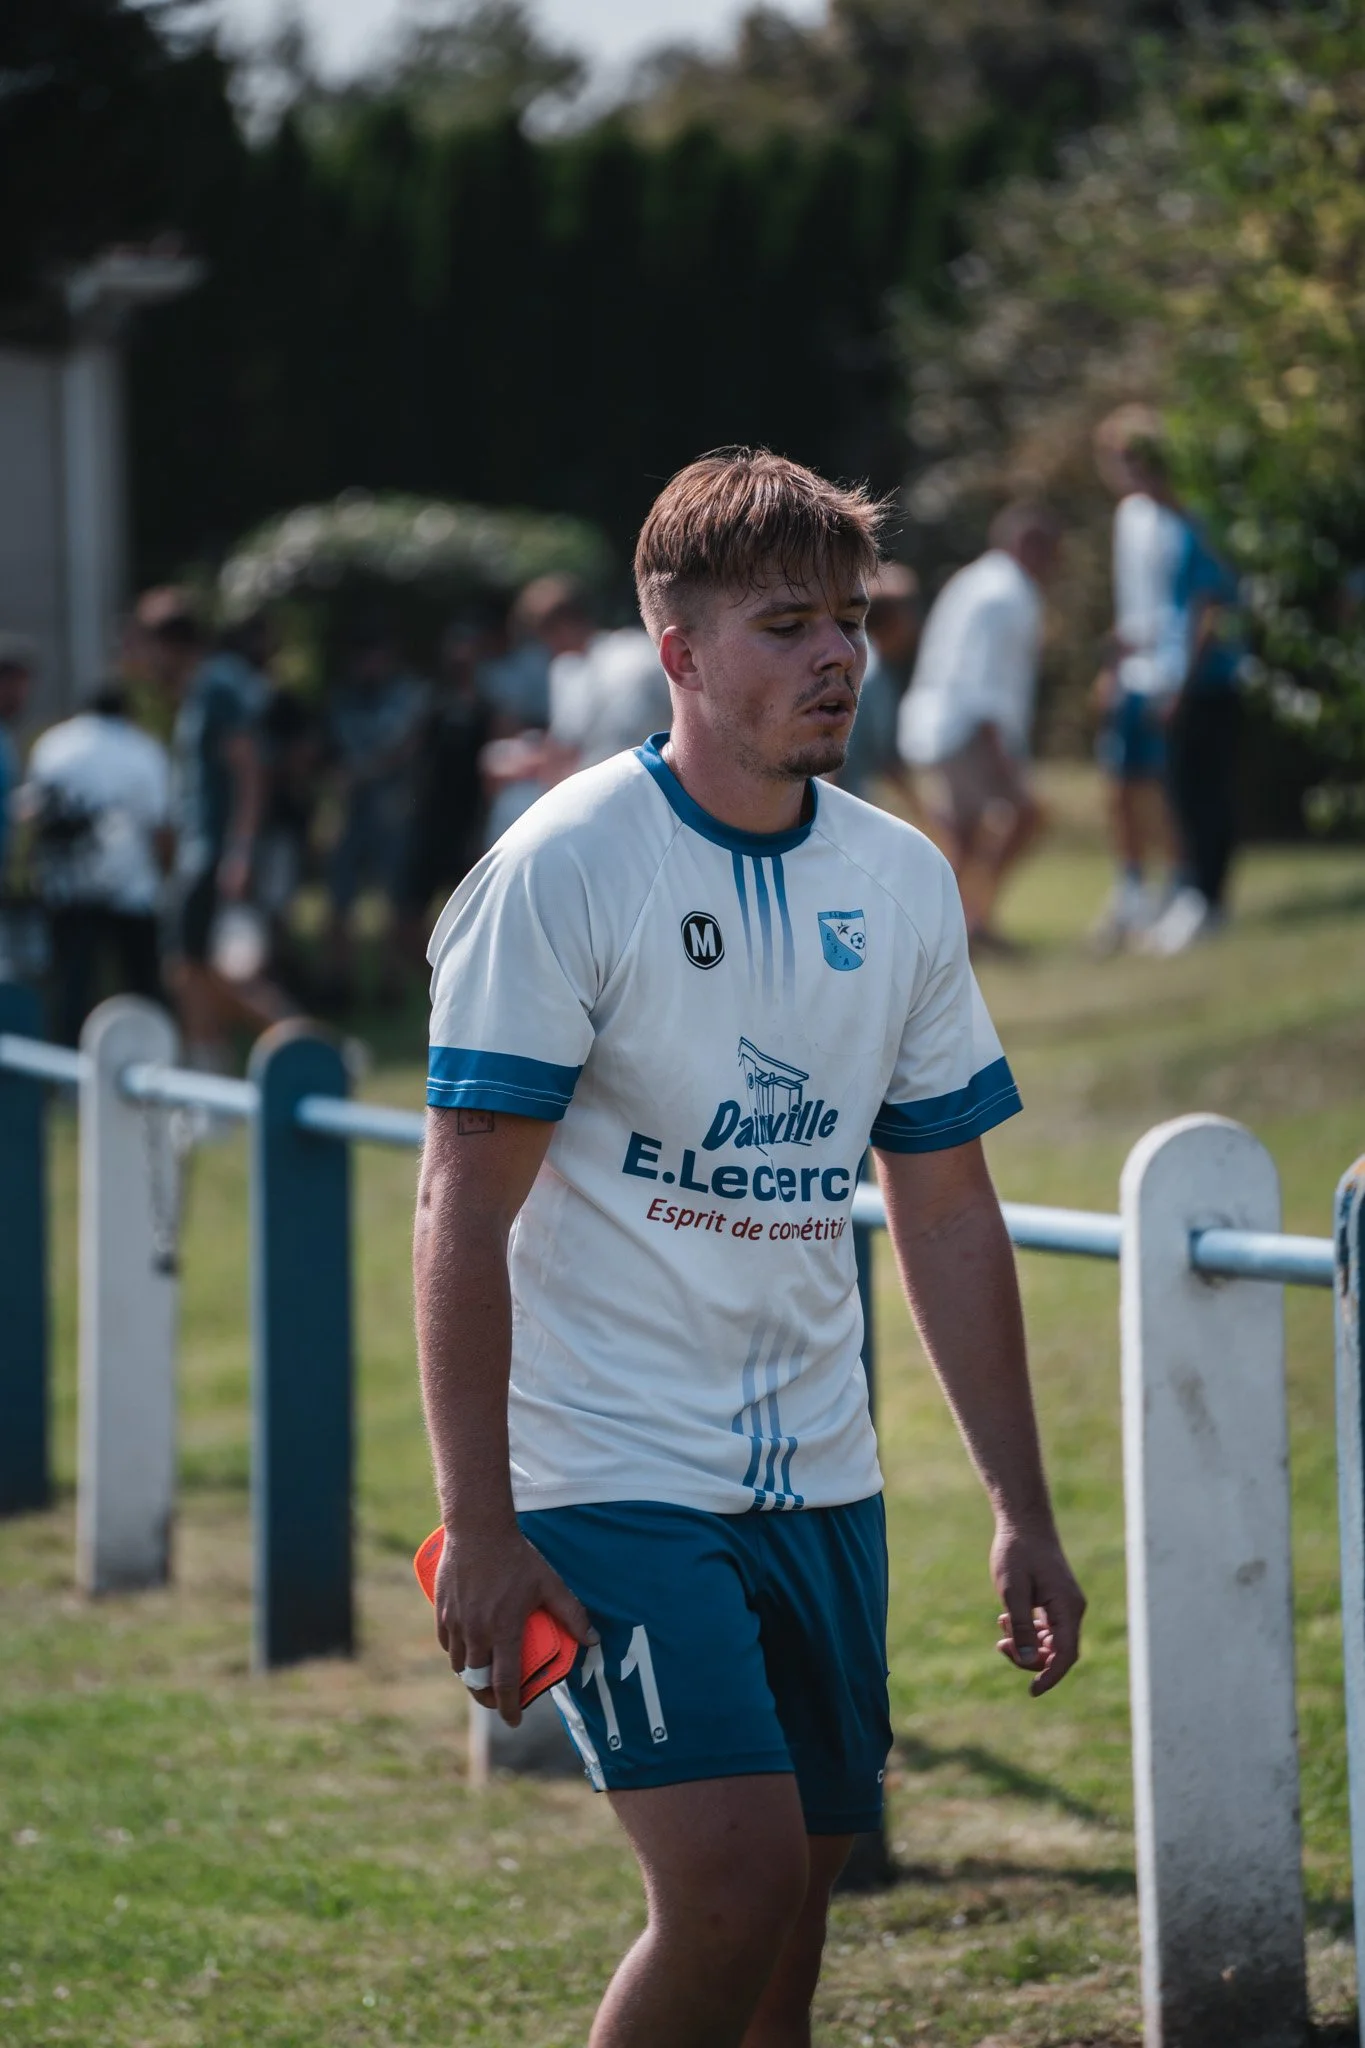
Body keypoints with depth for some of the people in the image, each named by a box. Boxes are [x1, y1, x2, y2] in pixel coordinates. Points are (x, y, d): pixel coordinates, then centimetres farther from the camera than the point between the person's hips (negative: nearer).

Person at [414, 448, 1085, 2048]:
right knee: (735, 1884, -19)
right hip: (609, 1478, -6)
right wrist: (477, 1526, -18)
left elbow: (948, 1213, 13)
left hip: (817, 1486, 6)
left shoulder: (904, 882, 7)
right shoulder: (565, 865, -11)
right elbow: (465, 1205, -12)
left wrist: (1022, 1513, 10)